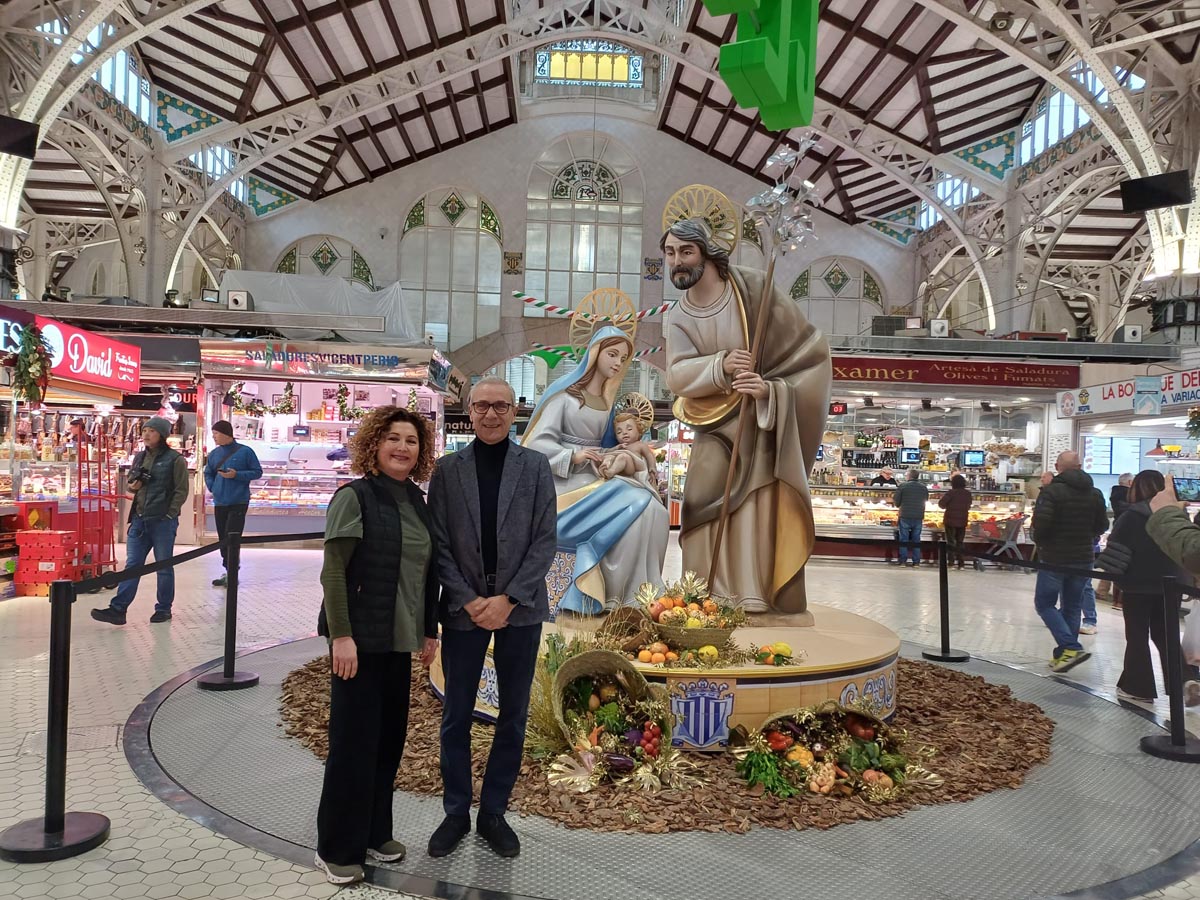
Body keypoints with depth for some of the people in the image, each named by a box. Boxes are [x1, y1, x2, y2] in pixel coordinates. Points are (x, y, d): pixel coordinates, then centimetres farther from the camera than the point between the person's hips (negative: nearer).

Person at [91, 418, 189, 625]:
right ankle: (118, 609, 2)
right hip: (139, 518, 6)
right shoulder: (139, 458, 13)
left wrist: (169, 514, -14)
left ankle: (164, 609, 16)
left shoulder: (175, 459, -6)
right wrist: (133, 486, 2)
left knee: (164, 566, 5)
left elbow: (181, 490, -7)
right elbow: (131, 481, 26)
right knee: (132, 565, 3)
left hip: (163, 520, -6)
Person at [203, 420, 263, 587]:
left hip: (238, 502, -5)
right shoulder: (214, 454, 7)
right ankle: (229, 572, 21)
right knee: (223, 539, 10)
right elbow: (208, 473, 20)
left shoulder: (245, 451, -6)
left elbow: (257, 472, -4)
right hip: (220, 503, 5)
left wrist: (236, 475, -16)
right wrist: (212, 488, 3)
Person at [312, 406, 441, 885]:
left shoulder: (418, 501, 8)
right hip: (360, 639, -6)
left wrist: (429, 629, 12)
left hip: (399, 639, 6)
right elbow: (332, 571, -14)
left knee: (389, 738, 13)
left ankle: (374, 832, 29)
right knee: (354, 742, 3)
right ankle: (337, 849, 18)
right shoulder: (354, 496, -10)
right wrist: (341, 635, -19)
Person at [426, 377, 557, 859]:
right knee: (456, 716, 9)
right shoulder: (447, 468, 1)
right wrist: (470, 601, -11)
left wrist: (508, 598, -11)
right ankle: (456, 813, 26)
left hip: (520, 607, 0)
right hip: (463, 608, 0)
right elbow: (439, 543, -1)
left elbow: (545, 540, -3)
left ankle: (494, 812, 26)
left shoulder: (535, 466, 0)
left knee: (513, 717, 10)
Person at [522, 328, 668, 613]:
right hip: (567, 484, -6)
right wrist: (573, 456, -24)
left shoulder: (607, 401, 20)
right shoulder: (565, 392, 0)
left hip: (596, 480, 6)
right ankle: (610, 597, -21)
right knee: (636, 507, -29)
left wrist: (640, 472, -3)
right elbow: (537, 443, -8)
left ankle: (640, 595, -19)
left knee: (655, 512, -21)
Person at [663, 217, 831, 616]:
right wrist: (721, 366, -30)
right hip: (717, 421, 4)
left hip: (766, 419, -4)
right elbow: (677, 375, -11)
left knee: (766, 507, -8)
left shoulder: (753, 287, -10)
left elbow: (808, 345, -10)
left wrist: (769, 387, -24)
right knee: (705, 502, -5)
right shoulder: (679, 317, 4)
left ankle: (784, 604, -2)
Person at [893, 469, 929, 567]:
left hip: (905, 517, -3)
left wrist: (900, 505, 18)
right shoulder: (924, 487, 4)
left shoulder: (903, 486, -7)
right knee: (916, 540, 9)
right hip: (919, 517, 3)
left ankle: (903, 561, 3)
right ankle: (916, 562, 9)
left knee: (903, 540, 4)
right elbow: (925, 501, 14)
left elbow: (896, 502, -3)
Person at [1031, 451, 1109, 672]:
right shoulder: (1095, 494, 5)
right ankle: (1064, 655, 17)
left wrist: (1040, 541, -3)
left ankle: (1071, 648, -11)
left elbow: (1040, 522, -22)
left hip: (1054, 558, -5)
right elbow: (1102, 526, 10)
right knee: (1072, 607, 14)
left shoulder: (1051, 491, -14)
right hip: (1083, 559, 6)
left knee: (1044, 603, 4)